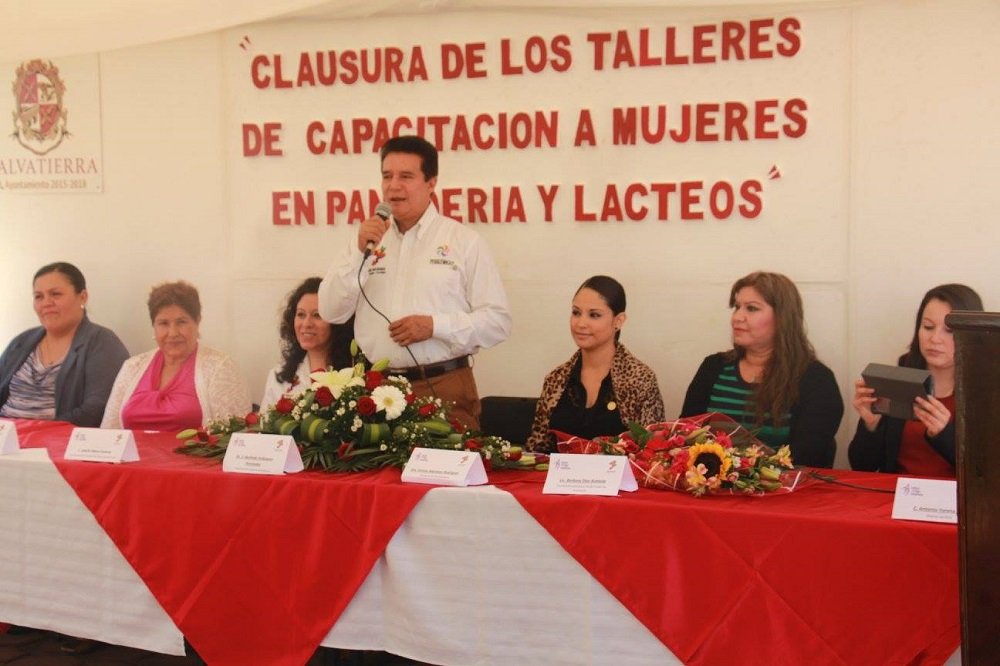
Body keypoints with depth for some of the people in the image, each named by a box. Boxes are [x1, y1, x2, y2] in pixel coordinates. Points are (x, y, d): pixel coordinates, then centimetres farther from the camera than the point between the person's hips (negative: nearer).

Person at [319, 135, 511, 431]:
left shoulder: (465, 241, 1)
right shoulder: (368, 239, 12)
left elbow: (498, 320, -2)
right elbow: (330, 312, 4)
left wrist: (435, 326, -15)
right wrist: (360, 253, -7)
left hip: (445, 387, -3)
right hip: (377, 386, 3)